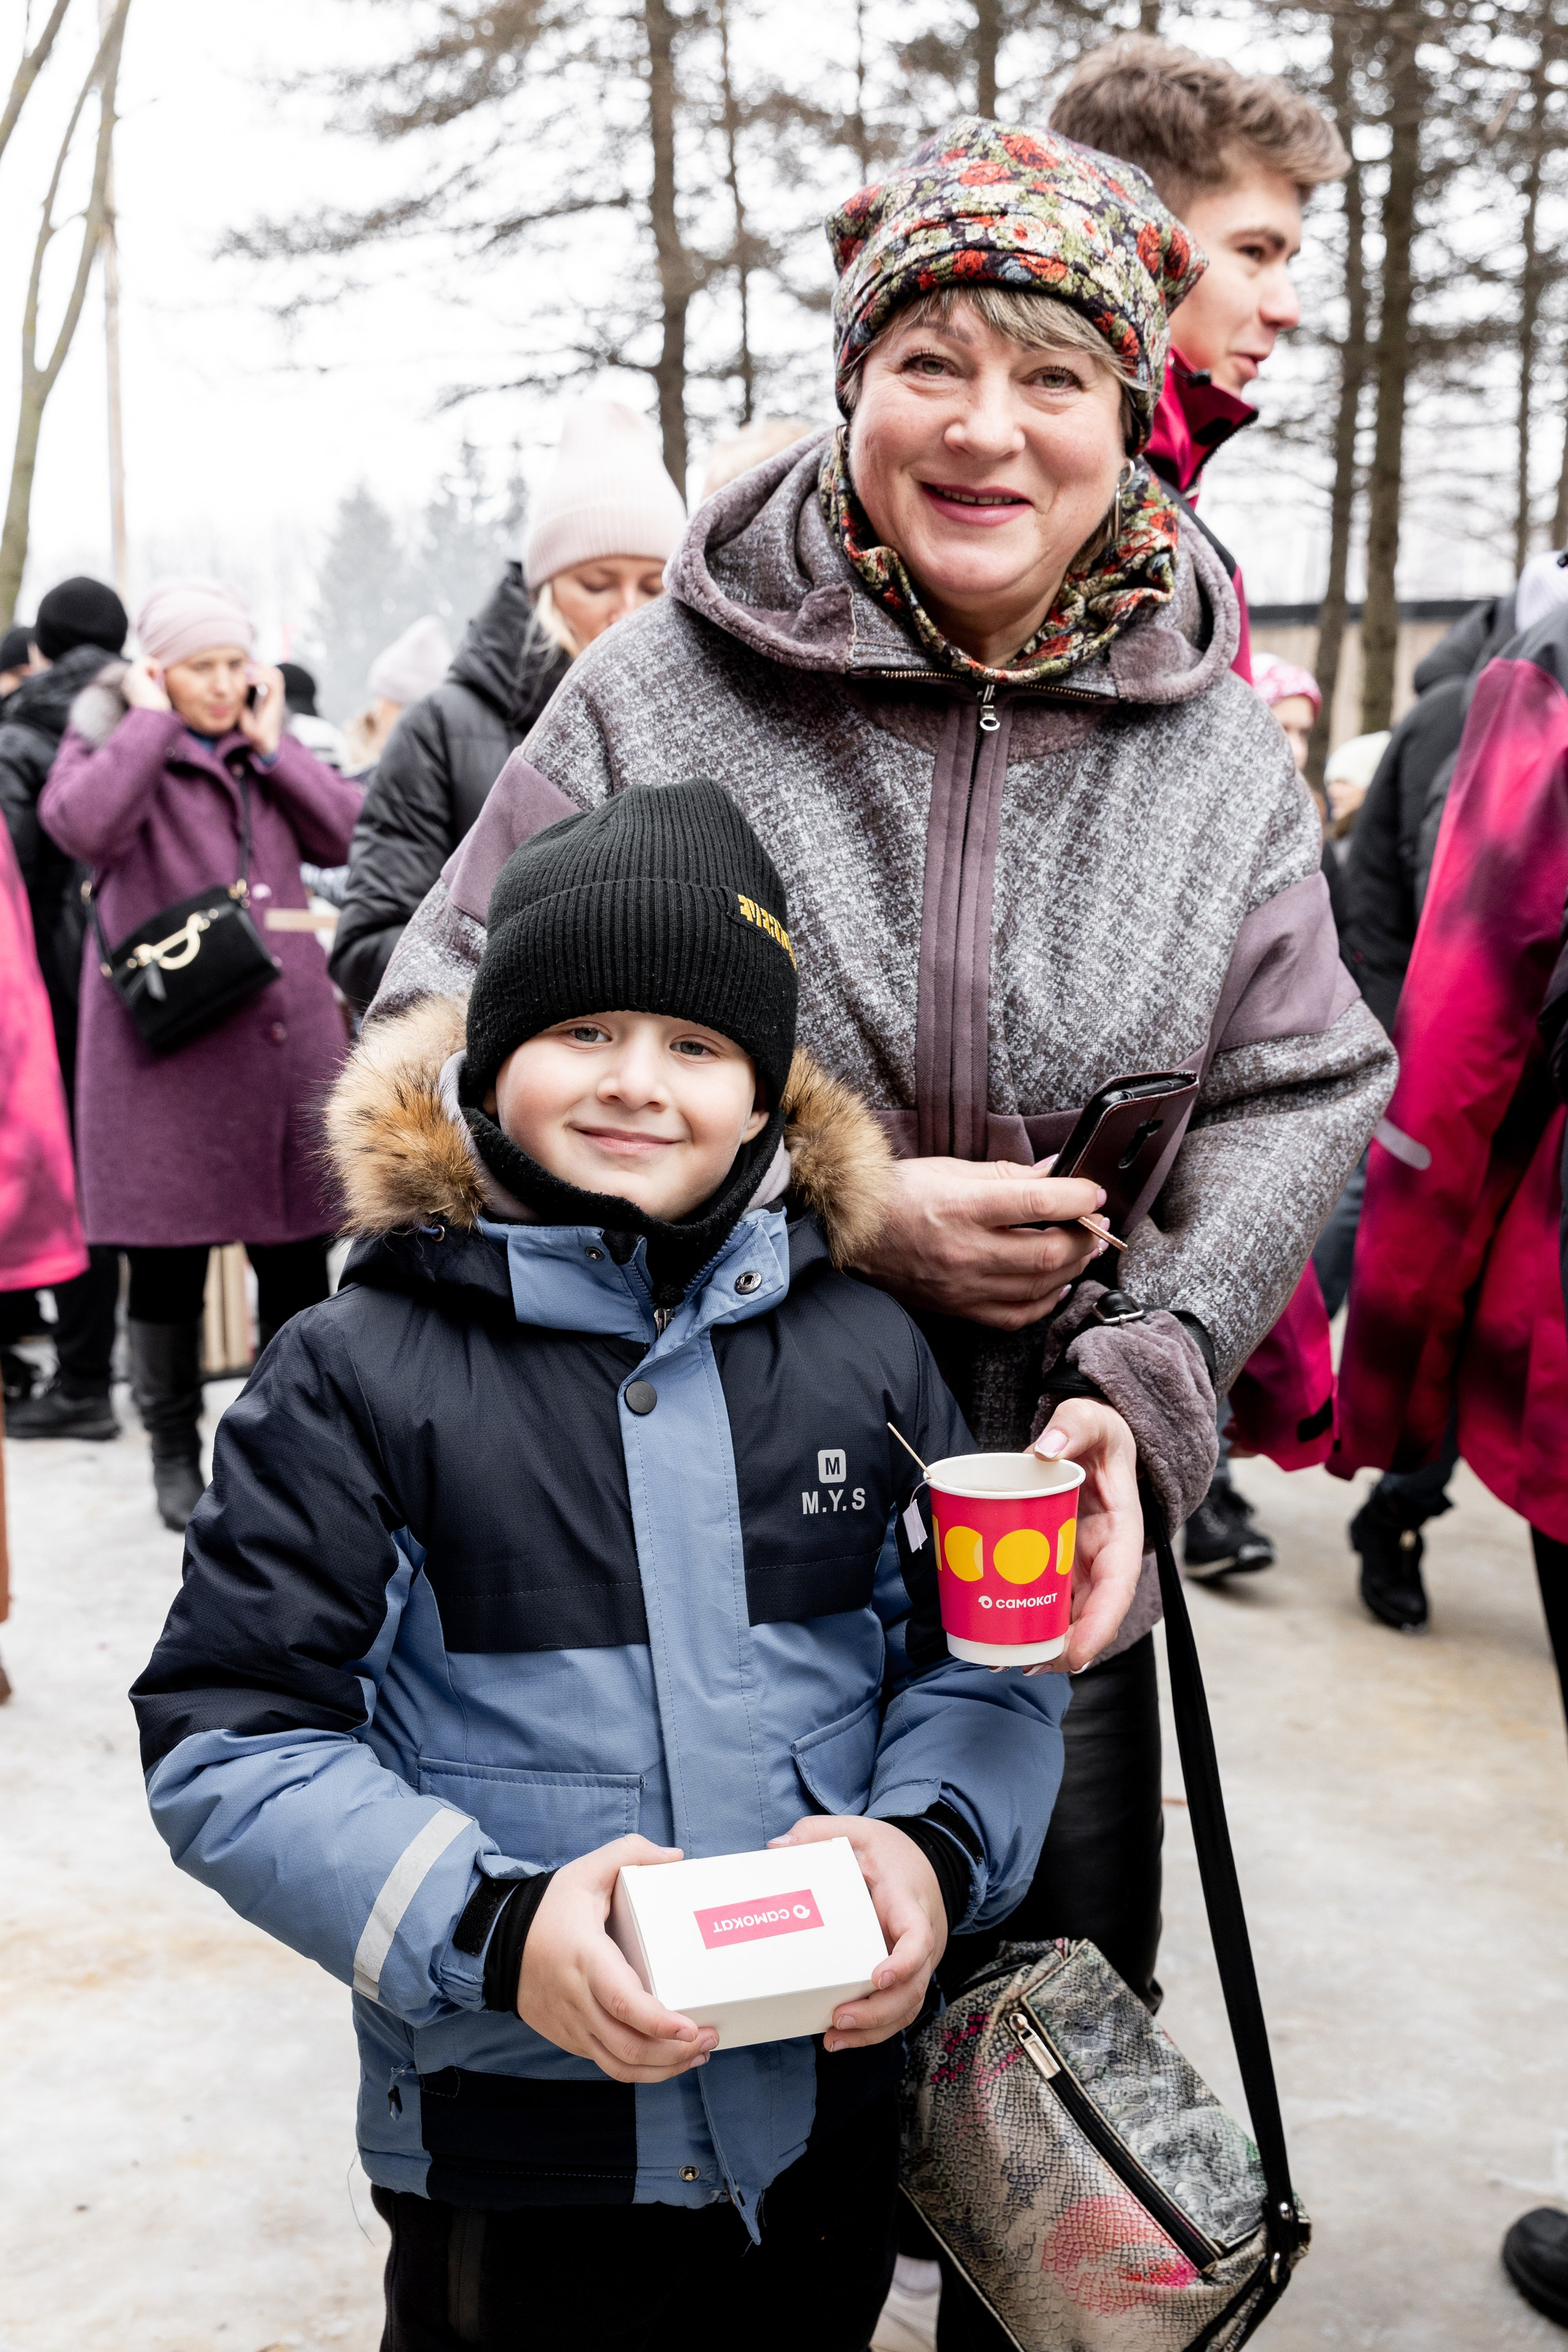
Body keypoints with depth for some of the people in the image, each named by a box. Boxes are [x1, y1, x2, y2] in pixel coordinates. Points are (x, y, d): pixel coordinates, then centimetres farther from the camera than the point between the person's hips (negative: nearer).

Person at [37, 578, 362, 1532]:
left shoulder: (267, 741, 16)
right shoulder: (113, 737, 2)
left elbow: (349, 835, 3)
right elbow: (81, 825, -20)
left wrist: (272, 747, -1)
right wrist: (152, 720, -12)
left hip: (285, 1033, 4)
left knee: (297, 1248, 7)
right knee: (169, 1254, 2)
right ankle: (176, 1450, 17)